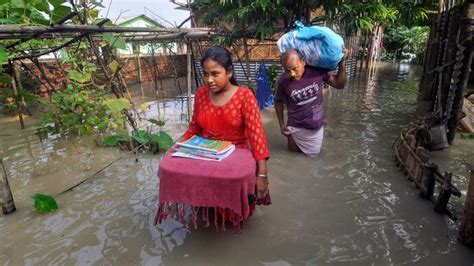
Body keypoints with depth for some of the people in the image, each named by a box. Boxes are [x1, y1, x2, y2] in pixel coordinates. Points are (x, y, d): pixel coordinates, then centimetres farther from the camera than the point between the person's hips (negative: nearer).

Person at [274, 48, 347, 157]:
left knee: (313, 153, 22)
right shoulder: (282, 80, -23)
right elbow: (278, 101, -4)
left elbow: (339, 84, -6)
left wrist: (342, 62, -19)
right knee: (294, 149, 24)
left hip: (317, 126, 1)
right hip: (297, 127, -1)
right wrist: (282, 124, -1)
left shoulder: (318, 70, -20)